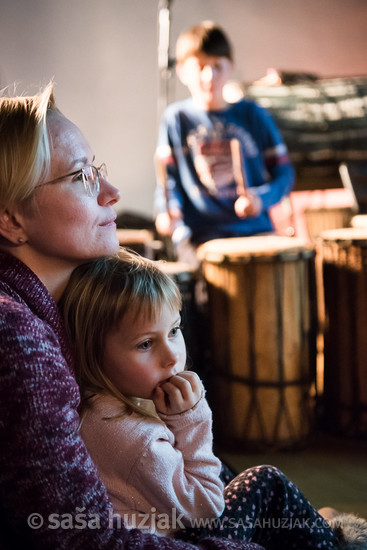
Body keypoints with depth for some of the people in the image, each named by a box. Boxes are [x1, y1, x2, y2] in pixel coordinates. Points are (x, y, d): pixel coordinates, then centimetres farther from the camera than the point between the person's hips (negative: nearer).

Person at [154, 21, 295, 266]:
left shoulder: (253, 115, 10)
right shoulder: (177, 119, 6)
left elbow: (283, 171, 10)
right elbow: (168, 177, 6)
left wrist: (261, 198, -10)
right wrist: (168, 213, -14)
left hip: (253, 228, 2)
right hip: (198, 234, -2)